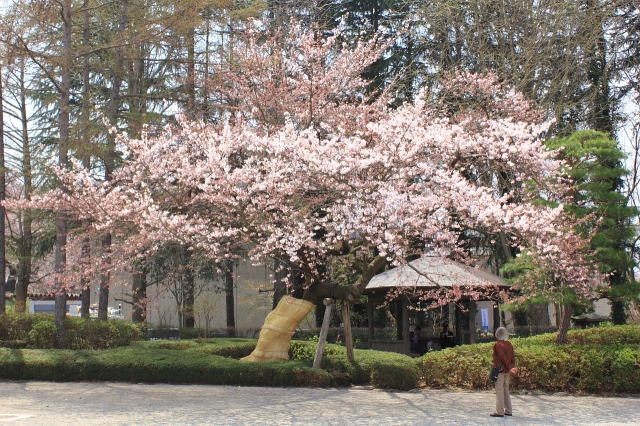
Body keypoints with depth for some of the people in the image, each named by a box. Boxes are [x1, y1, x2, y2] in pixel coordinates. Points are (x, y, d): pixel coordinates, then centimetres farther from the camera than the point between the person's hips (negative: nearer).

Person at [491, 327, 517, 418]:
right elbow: (513, 357, 8)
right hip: (507, 371, 7)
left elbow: (503, 357, -16)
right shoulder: (509, 344, 9)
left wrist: (510, 368, -13)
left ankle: (499, 412, -6)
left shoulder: (498, 344, -12)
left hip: (500, 370, -7)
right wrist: (512, 367, 6)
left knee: (499, 390, -5)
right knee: (506, 389, 15)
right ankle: (508, 411, 18)